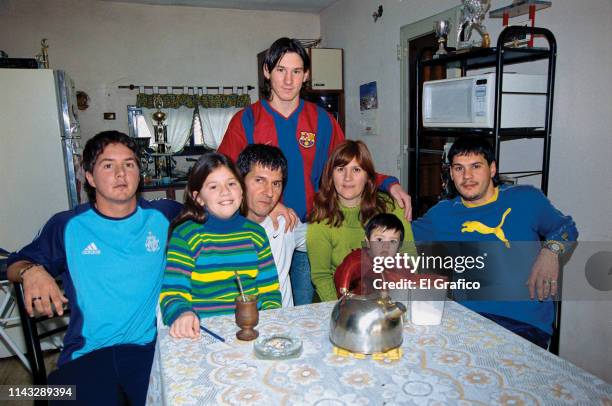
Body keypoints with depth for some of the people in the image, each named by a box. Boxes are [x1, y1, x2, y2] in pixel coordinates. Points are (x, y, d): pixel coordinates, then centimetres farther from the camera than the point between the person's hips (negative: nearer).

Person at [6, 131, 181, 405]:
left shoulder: (164, 216, 8)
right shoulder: (67, 226, 8)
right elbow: (15, 265, 18)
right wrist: (31, 272, -7)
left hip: (152, 345, 0)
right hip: (87, 353, 1)